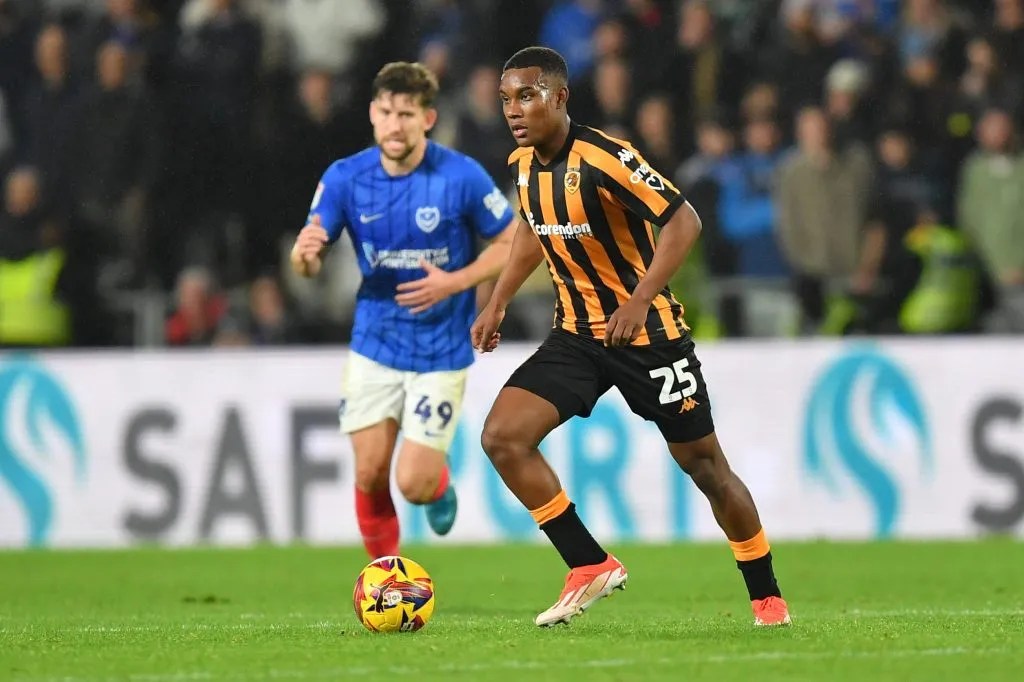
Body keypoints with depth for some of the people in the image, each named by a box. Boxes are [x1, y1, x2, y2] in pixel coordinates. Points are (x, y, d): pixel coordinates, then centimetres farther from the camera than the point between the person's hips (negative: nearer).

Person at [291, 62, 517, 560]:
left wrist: (454, 282, -18)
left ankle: (440, 489, 30)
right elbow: (308, 265, -2)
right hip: (374, 348, 3)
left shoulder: (462, 177, -15)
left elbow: (513, 243, -3)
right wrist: (305, 253, -27)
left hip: (441, 354, -3)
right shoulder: (345, 178, -7)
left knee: (413, 484, -8)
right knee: (369, 474, -1)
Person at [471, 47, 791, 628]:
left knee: (705, 466, 4)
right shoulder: (523, 164, 1)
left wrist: (639, 301, -31)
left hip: (648, 334, -6)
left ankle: (768, 598, 22)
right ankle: (591, 568, -4)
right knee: (502, 437, -13)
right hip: (576, 335, 6)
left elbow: (684, 221, -24)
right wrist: (498, 302, 17)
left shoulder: (603, 159, -22)